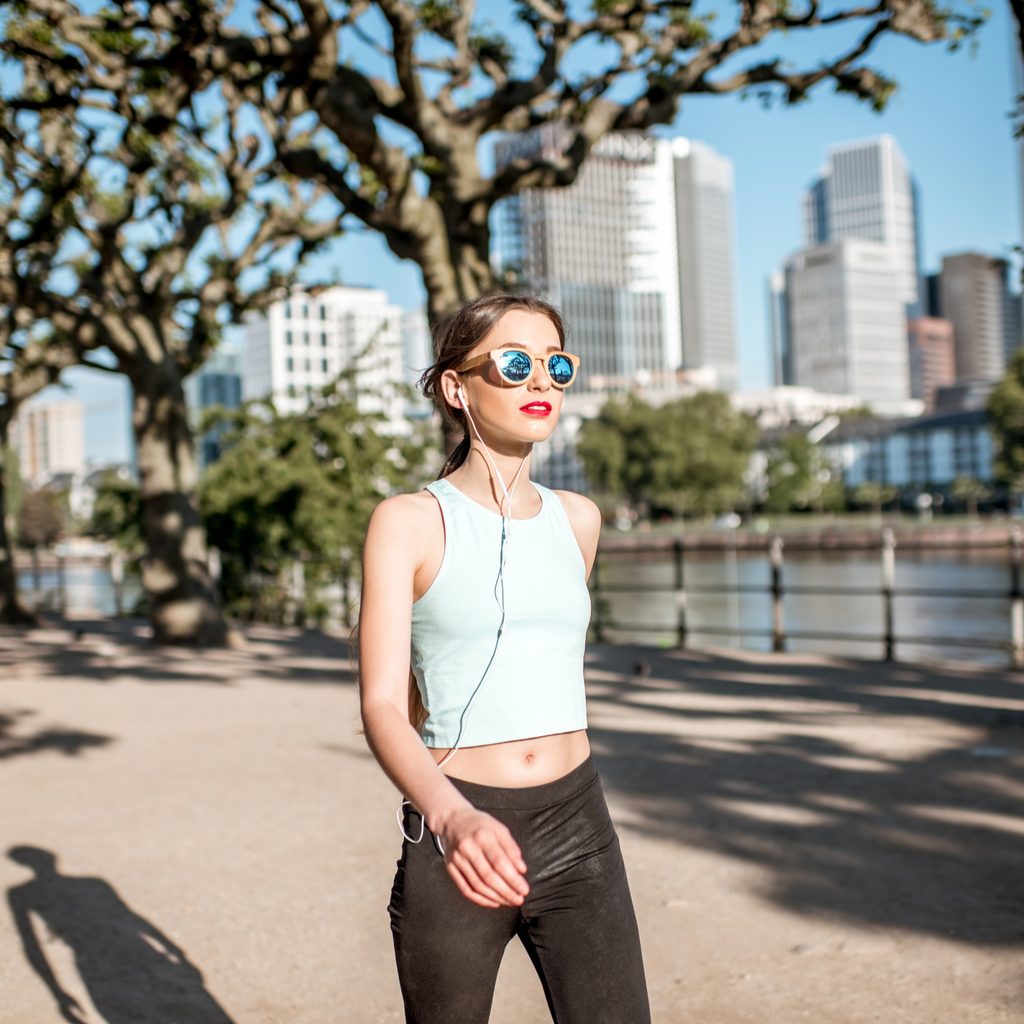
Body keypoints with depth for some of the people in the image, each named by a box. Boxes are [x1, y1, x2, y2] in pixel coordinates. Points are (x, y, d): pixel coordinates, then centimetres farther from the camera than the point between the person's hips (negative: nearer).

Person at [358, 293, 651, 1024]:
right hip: (454, 835, -3)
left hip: (579, 831, 3)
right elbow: (383, 705, -14)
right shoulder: (409, 522, -6)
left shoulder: (578, 519, 7)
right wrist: (452, 816, -32)